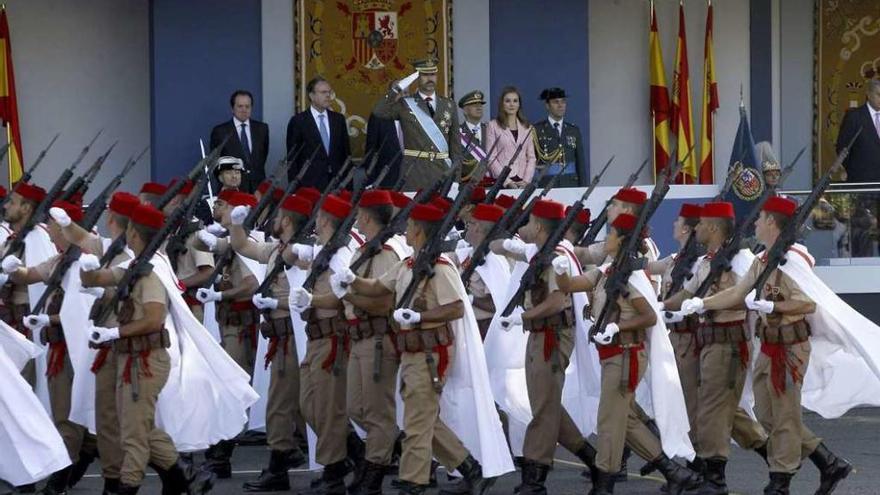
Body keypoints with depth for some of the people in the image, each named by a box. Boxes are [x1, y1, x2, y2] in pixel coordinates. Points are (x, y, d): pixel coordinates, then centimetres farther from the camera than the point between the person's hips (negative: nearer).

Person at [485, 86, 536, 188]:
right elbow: (491, 158, -2)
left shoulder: (527, 127, 14)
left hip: (523, 183, 3)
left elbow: (531, 157, 11)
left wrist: (526, 180, -4)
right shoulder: (493, 126, 4)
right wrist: (507, 181, -12)